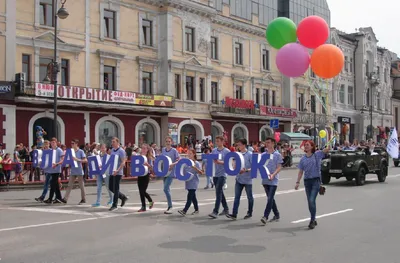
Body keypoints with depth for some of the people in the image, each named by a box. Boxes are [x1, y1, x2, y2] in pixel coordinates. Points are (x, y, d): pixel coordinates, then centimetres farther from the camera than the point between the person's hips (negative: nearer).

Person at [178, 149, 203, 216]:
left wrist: (195, 167, -29)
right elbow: (184, 171, 14)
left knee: (190, 197, -10)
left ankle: (184, 211, -16)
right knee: (193, 196, 14)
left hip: (193, 182, -6)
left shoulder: (196, 163, -8)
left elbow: (201, 173, -16)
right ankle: (196, 209, 24)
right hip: (188, 182, 6)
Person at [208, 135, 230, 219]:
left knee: (218, 192, -13)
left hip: (222, 174, -6)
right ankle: (226, 208, 28)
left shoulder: (227, 151, -6)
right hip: (215, 174, 6)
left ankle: (215, 212, -14)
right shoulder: (214, 150, 9)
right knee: (220, 192, 14)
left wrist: (220, 162, -22)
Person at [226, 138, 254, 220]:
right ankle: (234, 214, -4)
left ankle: (250, 213, 24)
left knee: (249, 197, 10)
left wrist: (246, 170, -25)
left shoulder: (250, 154, -11)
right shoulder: (238, 154, 7)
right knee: (237, 197, -1)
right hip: (239, 179, 5)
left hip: (247, 179, -5)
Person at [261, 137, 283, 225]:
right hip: (265, 180, 5)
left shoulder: (277, 155, -3)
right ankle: (276, 215, 26)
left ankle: (265, 216, -14)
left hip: (273, 180, -5)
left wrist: (273, 175, -21)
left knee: (270, 198, -11)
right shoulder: (263, 154, 10)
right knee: (270, 198, 12)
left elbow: (279, 167, -6)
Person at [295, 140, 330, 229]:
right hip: (307, 181, 4)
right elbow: (300, 172, 10)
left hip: (316, 180, -4)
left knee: (312, 201, -14)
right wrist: (298, 182, 2)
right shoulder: (303, 159, 8)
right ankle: (313, 220, 26)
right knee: (310, 202, 11)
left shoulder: (317, 154, -2)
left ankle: (312, 221, -4)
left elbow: (327, 149, -16)